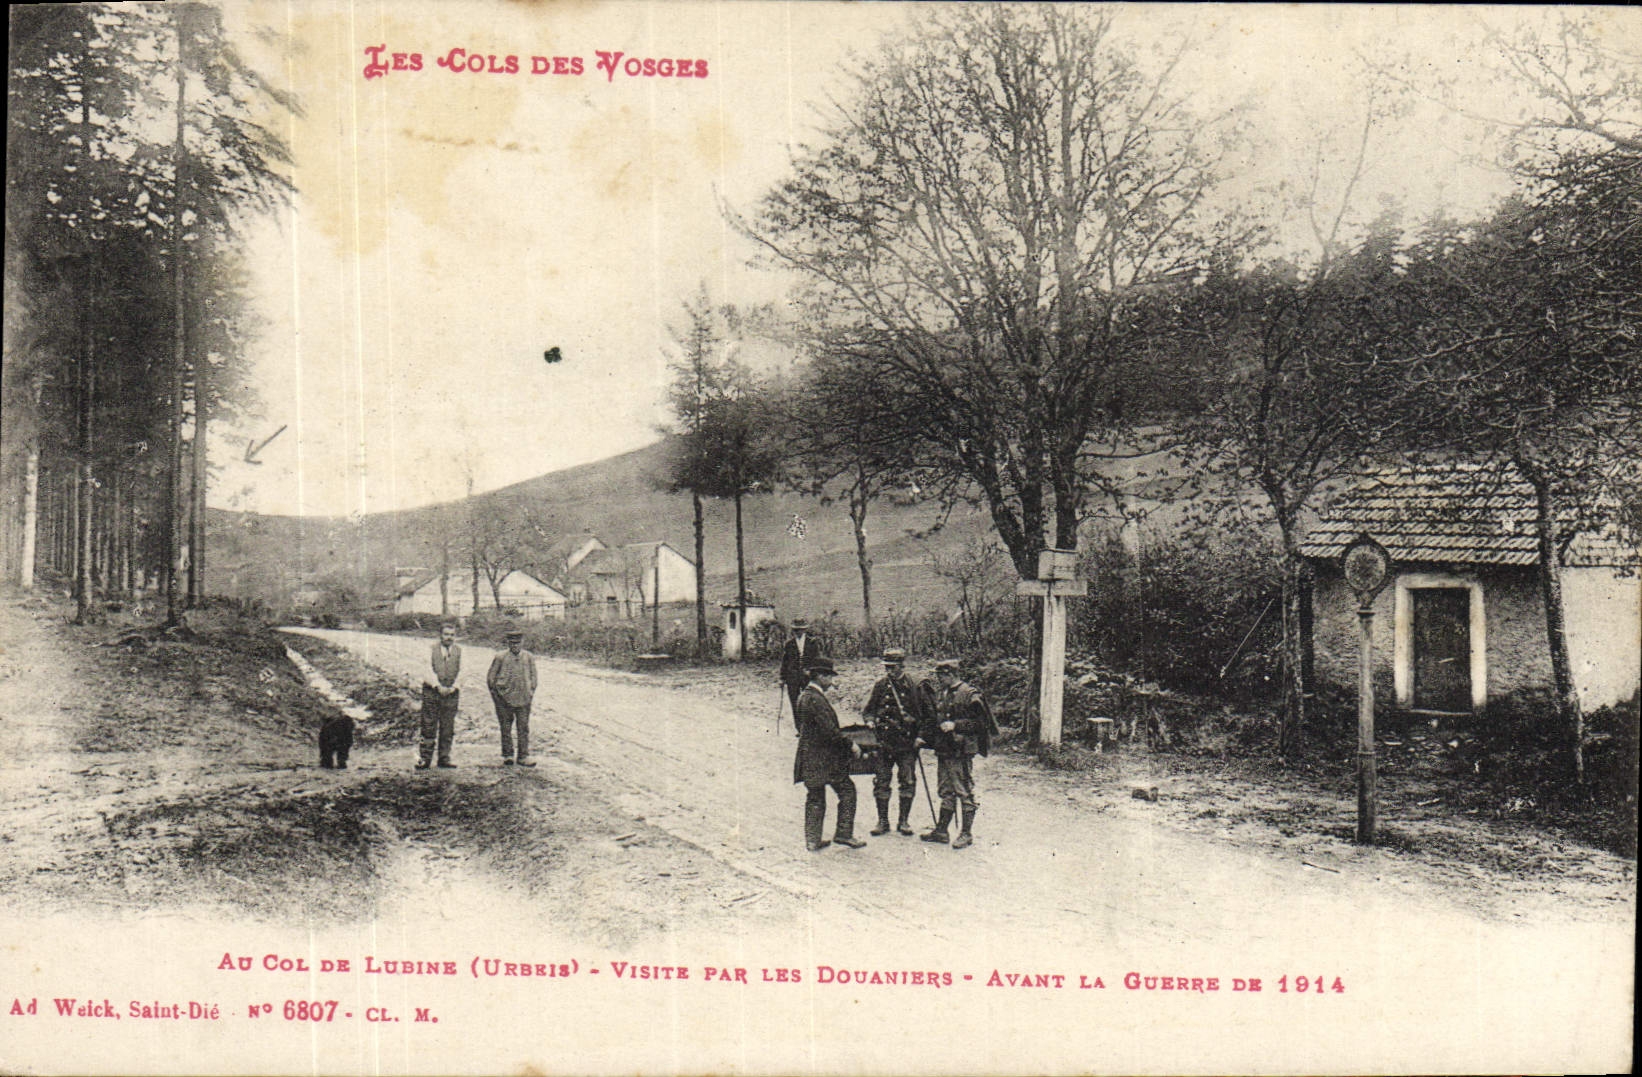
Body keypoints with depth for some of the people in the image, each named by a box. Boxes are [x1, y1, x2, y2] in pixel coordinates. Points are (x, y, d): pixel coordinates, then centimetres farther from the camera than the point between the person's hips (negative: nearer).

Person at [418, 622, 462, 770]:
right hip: (431, 691, -1)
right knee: (428, 726, -2)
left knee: (448, 728, 3)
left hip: (451, 692, 1)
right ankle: (425, 759, 3)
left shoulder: (459, 650, 4)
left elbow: (461, 672, 4)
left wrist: (453, 687, -8)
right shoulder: (431, 649, 0)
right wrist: (438, 686, -13)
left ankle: (444, 758, 10)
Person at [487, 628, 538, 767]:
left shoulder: (529, 658, 6)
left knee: (524, 728, 0)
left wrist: (531, 691, 8)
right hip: (504, 698, -1)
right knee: (506, 728, 5)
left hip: (523, 699, 1)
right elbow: (490, 677, 5)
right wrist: (496, 693, 1)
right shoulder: (500, 657, -1)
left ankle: (524, 756, 6)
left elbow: (533, 676, 17)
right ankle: (507, 756, 15)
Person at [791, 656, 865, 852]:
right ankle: (844, 834, 6)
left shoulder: (803, 696, 11)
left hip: (809, 759, 10)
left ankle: (813, 841, 17)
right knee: (847, 790, 3)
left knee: (815, 798, 14)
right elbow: (829, 730, -23)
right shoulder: (815, 699, -20)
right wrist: (850, 745, -13)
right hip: (824, 759, -9)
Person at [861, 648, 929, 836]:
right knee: (881, 781, 3)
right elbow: (868, 709, 14)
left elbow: (927, 713, 4)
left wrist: (920, 735, -4)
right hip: (884, 741, 2)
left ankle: (904, 821, 13)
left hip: (907, 743, -2)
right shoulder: (880, 685, 5)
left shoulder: (914, 686, -1)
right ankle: (882, 821, 13)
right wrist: (870, 721, -6)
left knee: (908, 781, 2)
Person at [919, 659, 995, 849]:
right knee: (946, 791, 14)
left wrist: (955, 725, -20)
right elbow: (935, 720, 24)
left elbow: (979, 722, -13)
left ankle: (966, 834, 4)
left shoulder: (969, 695, -10)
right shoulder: (940, 695, 14)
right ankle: (941, 830, 22)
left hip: (962, 751, -8)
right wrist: (923, 737, 11)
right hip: (943, 750, 8)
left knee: (965, 793, -2)